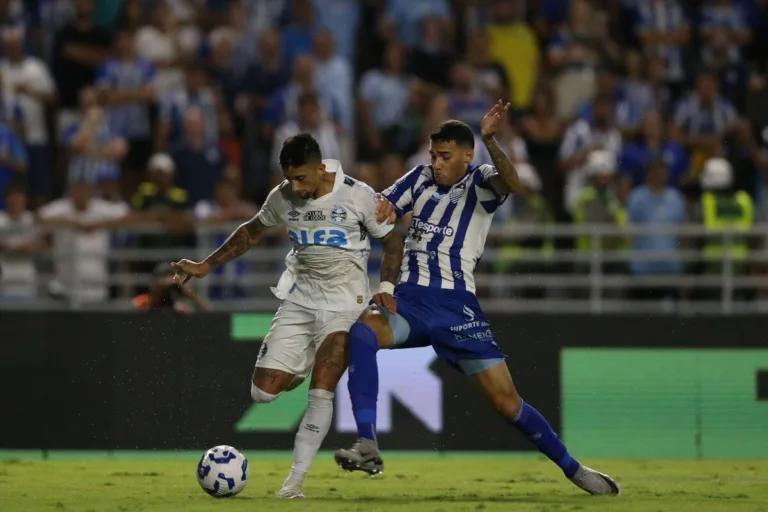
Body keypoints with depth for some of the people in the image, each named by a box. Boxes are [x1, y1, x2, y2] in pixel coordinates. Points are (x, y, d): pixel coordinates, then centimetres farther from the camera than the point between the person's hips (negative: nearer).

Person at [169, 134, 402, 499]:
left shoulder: (358, 196, -12)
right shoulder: (282, 198, -2)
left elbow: (392, 242, 0)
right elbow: (252, 232, 17)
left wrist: (386, 290, -13)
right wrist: (206, 266, 15)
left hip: (345, 305, -4)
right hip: (299, 301, 4)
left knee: (321, 393, -17)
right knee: (263, 392, -5)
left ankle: (295, 479, -10)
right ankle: (301, 372, 30)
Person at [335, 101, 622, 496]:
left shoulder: (479, 183, -1)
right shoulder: (421, 179, 11)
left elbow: (512, 184, -24)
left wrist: (489, 141, -40)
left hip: (456, 308, -3)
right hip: (409, 301, 3)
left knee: (507, 402, -4)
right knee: (361, 331, -31)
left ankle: (573, 470, 16)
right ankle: (367, 448, -35)